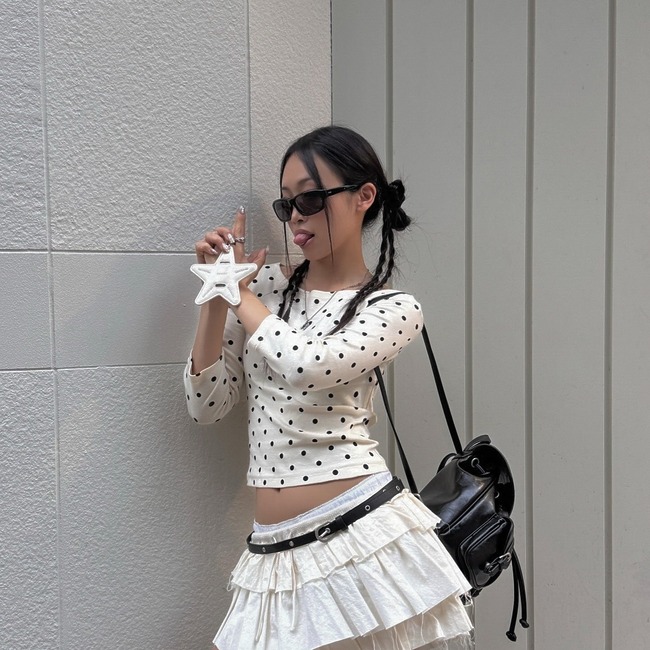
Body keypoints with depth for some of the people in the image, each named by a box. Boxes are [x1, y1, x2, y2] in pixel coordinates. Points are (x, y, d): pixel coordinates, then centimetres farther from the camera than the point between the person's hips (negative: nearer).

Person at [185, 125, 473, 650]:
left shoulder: (395, 309, -2)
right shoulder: (267, 283, 8)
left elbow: (306, 365, -21)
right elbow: (207, 405, 6)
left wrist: (241, 293, -5)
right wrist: (215, 296, -2)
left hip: (365, 534, -3)